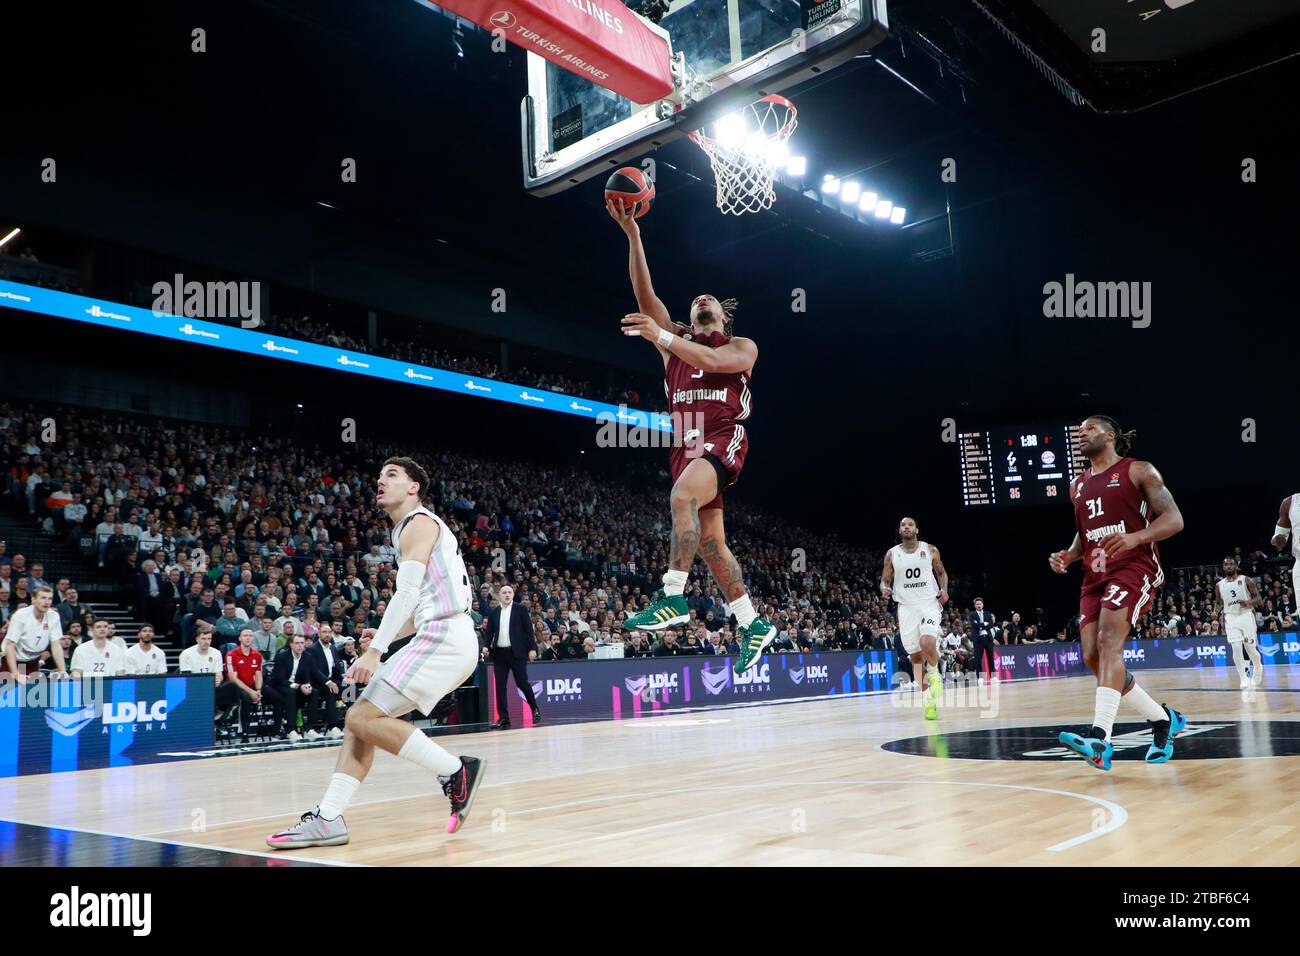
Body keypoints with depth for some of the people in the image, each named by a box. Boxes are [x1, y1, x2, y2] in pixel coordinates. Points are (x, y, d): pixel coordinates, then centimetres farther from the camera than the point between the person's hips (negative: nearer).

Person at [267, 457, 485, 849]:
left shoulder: (419, 523, -5)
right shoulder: (407, 531, 25)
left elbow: (407, 593, -17)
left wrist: (375, 650, -21)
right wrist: (387, 635, 15)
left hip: (444, 639, -10)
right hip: (435, 639, 10)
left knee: (364, 717, -14)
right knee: (359, 719, 6)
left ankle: (455, 770, -7)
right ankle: (327, 819, 5)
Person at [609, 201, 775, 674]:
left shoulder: (743, 346, 10)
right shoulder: (677, 341, 20)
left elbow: (713, 360, -14)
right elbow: (645, 296, 8)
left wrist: (660, 337, -20)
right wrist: (632, 234, 0)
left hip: (723, 439, -5)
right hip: (686, 444, 6)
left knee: (682, 497, -33)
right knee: (710, 540, 4)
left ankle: (673, 597, -32)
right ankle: (753, 623, 15)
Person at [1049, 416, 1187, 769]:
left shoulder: (1138, 471, 1)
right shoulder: (1078, 485, 19)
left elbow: (1174, 519, -6)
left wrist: (1135, 537, -25)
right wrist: (1068, 555, 7)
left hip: (1135, 567, -7)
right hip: (1095, 575, 7)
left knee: (1109, 640, -27)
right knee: (1092, 656, -1)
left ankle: (1100, 739, -36)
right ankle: (1164, 720, 19)